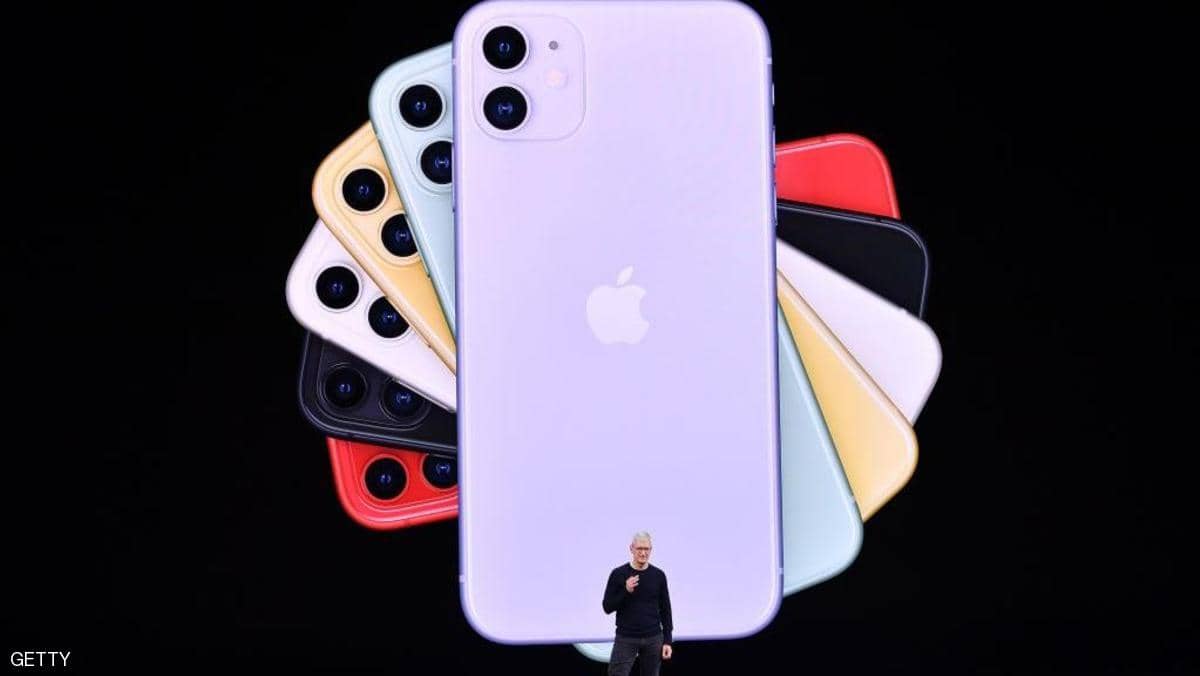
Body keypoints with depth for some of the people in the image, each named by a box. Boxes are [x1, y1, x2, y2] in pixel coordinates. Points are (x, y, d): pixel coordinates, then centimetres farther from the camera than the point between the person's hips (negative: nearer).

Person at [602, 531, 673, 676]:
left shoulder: (659, 575, 3)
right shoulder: (618, 574, -4)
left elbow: (665, 610, 7)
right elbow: (607, 607, -3)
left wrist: (667, 641, 1)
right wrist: (626, 591, -19)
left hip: (653, 639, 2)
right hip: (626, 639, -2)